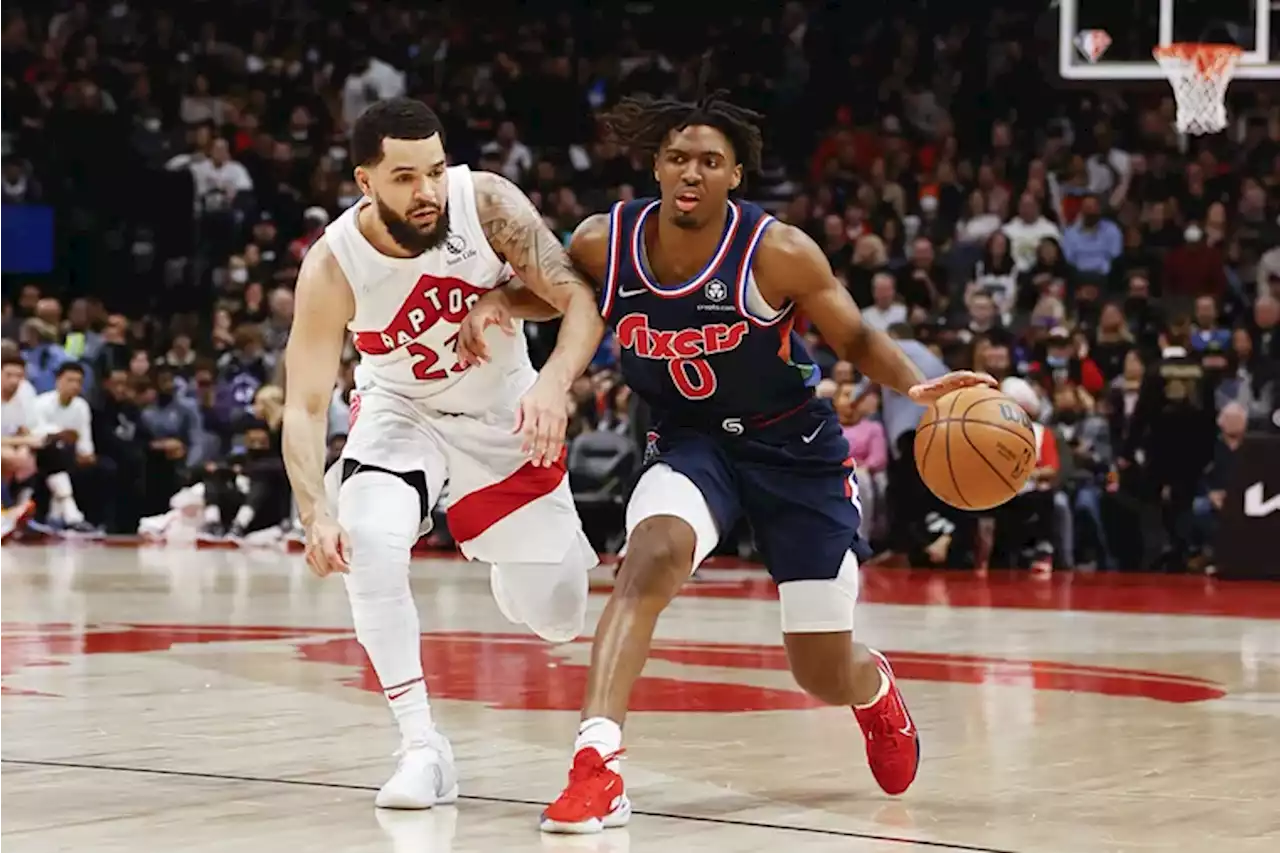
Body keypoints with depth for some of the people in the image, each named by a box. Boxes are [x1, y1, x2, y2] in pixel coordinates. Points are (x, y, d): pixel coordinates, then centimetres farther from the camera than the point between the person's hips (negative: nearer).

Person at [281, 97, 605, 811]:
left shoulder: (487, 202, -26)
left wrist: (553, 384, -44)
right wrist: (318, 514, -42)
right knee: (368, 544, -31)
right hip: (402, 412, -1)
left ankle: (517, 564, 45)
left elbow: (581, 300, -24)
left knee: (559, 619, 6)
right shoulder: (332, 267, -27)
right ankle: (424, 748, -18)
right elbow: (305, 406, -26)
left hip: (506, 412, 1)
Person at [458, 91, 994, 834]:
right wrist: (498, 302, -14)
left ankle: (874, 685, 47)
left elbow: (857, 338, -10)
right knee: (651, 558, -33)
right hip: (691, 442, 2)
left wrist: (916, 384, -29)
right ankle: (597, 765, -37)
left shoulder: (778, 254, -23)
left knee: (826, 677, 7)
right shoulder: (606, 242, -14)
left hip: (796, 446, -2)